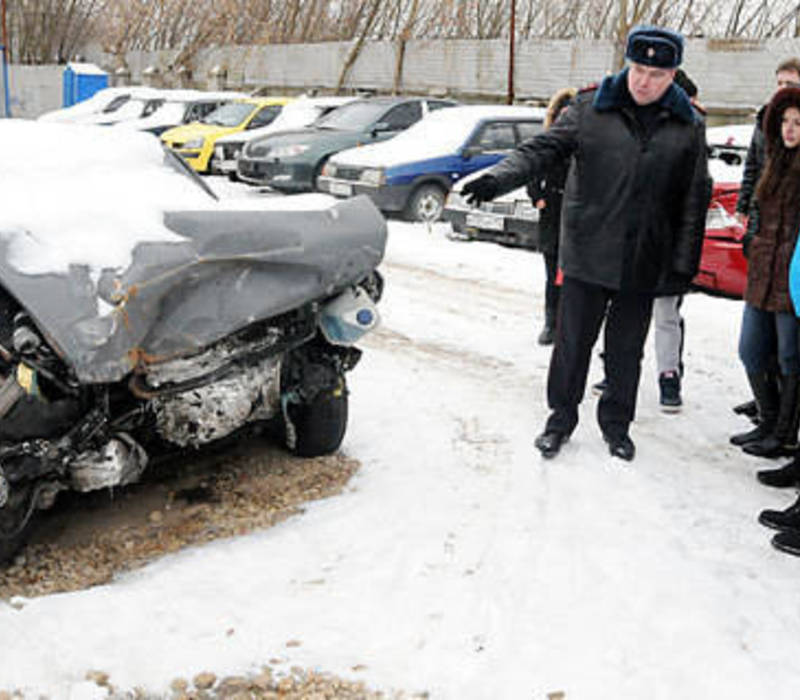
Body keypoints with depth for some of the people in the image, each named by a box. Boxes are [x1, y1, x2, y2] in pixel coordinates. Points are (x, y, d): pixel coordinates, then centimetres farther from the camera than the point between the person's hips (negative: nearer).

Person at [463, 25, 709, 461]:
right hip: (588, 256, -1)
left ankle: (616, 423, 31)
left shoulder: (688, 127, 3)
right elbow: (542, 149, -6)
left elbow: (695, 200, 6)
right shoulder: (589, 110, -1)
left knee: (627, 349, 13)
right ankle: (561, 418, 25)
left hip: (645, 263, 1)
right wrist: (499, 179, -25)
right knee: (572, 341, 6)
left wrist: (683, 265, 2)